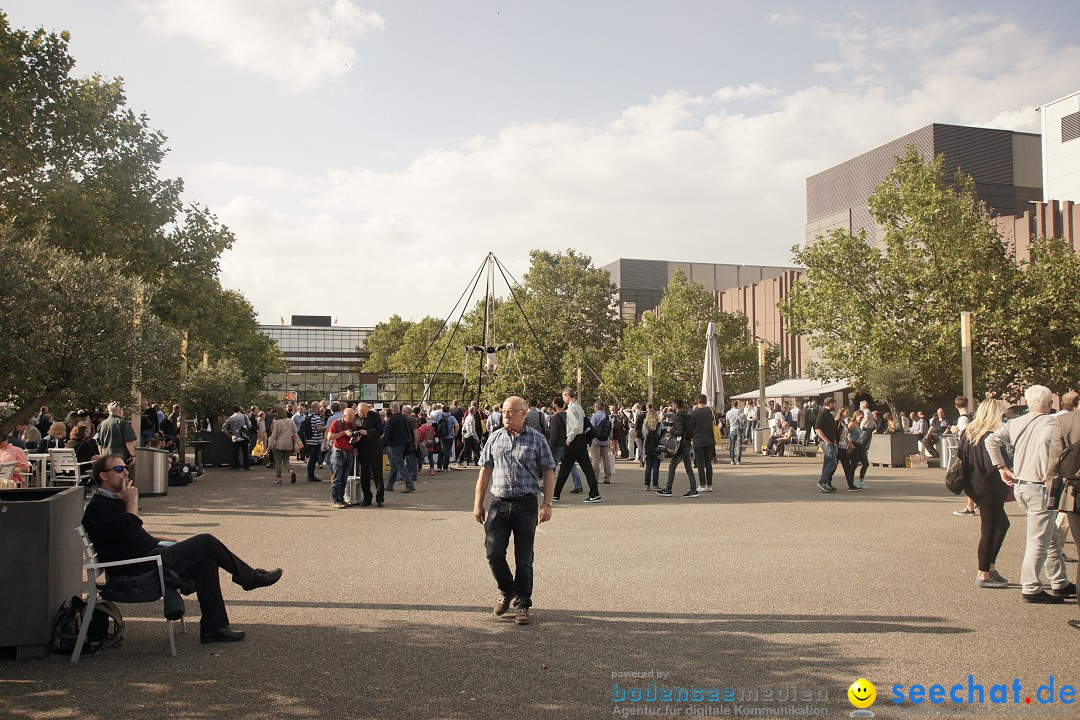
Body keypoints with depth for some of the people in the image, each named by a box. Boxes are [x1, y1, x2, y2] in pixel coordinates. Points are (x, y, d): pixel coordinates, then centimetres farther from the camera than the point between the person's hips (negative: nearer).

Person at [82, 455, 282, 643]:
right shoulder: (98, 506, -13)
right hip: (137, 569, -11)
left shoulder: (111, 501, 20)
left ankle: (213, 628, 2)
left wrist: (158, 539, 17)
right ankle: (251, 577, 6)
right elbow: (127, 532, -28)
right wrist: (132, 501, -16)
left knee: (206, 561, 1)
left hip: (149, 555, 11)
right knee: (206, 542, -13)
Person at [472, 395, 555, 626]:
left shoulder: (537, 439, 2)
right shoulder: (495, 438, 8)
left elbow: (548, 473, 2)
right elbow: (485, 472, 10)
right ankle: (506, 590, 22)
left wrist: (547, 504, -6)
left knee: (524, 560, 4)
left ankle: (522, 605, 17)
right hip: (499, 504, 2)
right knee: (493, 553, -5)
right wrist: (478, 504, 6)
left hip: (526, 505, -2)